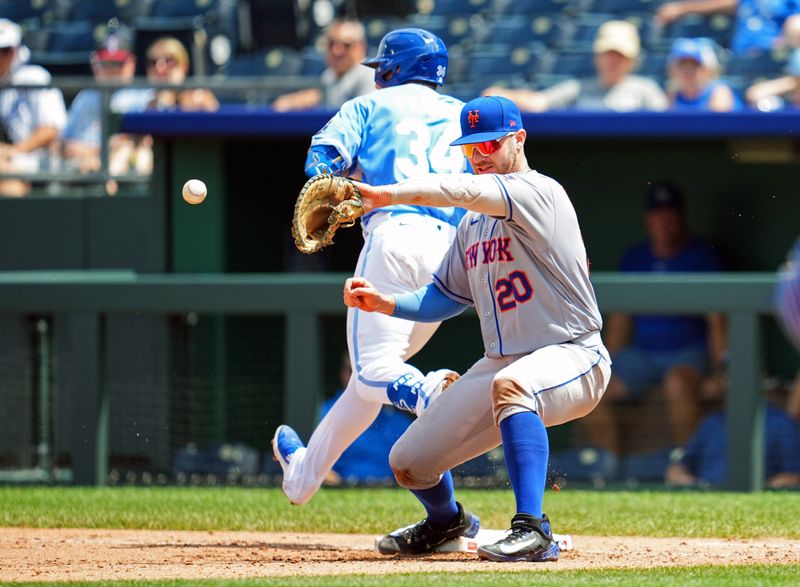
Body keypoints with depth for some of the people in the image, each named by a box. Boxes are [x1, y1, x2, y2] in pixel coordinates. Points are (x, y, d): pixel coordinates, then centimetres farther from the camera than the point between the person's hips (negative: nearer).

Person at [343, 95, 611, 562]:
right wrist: (386, 303, -1)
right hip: (502, 362, 8)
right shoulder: (473, 222, 14)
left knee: (511, 384, -43)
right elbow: (446, 297, 17)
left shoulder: (539, 193, -14)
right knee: (410, 463, 5)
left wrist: (385, 195, -41)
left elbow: (467, 190, -31)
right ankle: (448, 522, 41)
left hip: (573, 357, -8)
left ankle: (532, 530, -45)